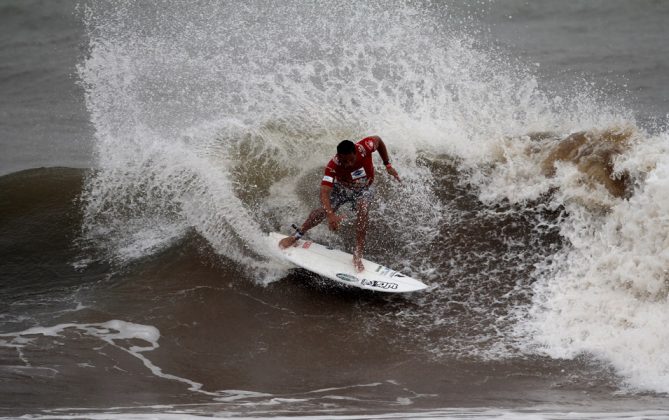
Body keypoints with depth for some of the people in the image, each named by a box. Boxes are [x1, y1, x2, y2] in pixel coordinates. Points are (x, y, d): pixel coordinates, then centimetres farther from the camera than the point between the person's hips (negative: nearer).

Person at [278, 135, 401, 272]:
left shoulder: (364, 147, -35)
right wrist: (331, 215, -63)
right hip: (341, 188, 0)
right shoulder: (333, 166, -38)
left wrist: (387, 165, -9)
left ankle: (358, 255, -24)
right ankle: (296, 236, 13)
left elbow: (378, 140, -10)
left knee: (363, 210, -28)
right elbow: (324, 192, -46)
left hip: (363, 189, 0)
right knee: (323, 211, -14)